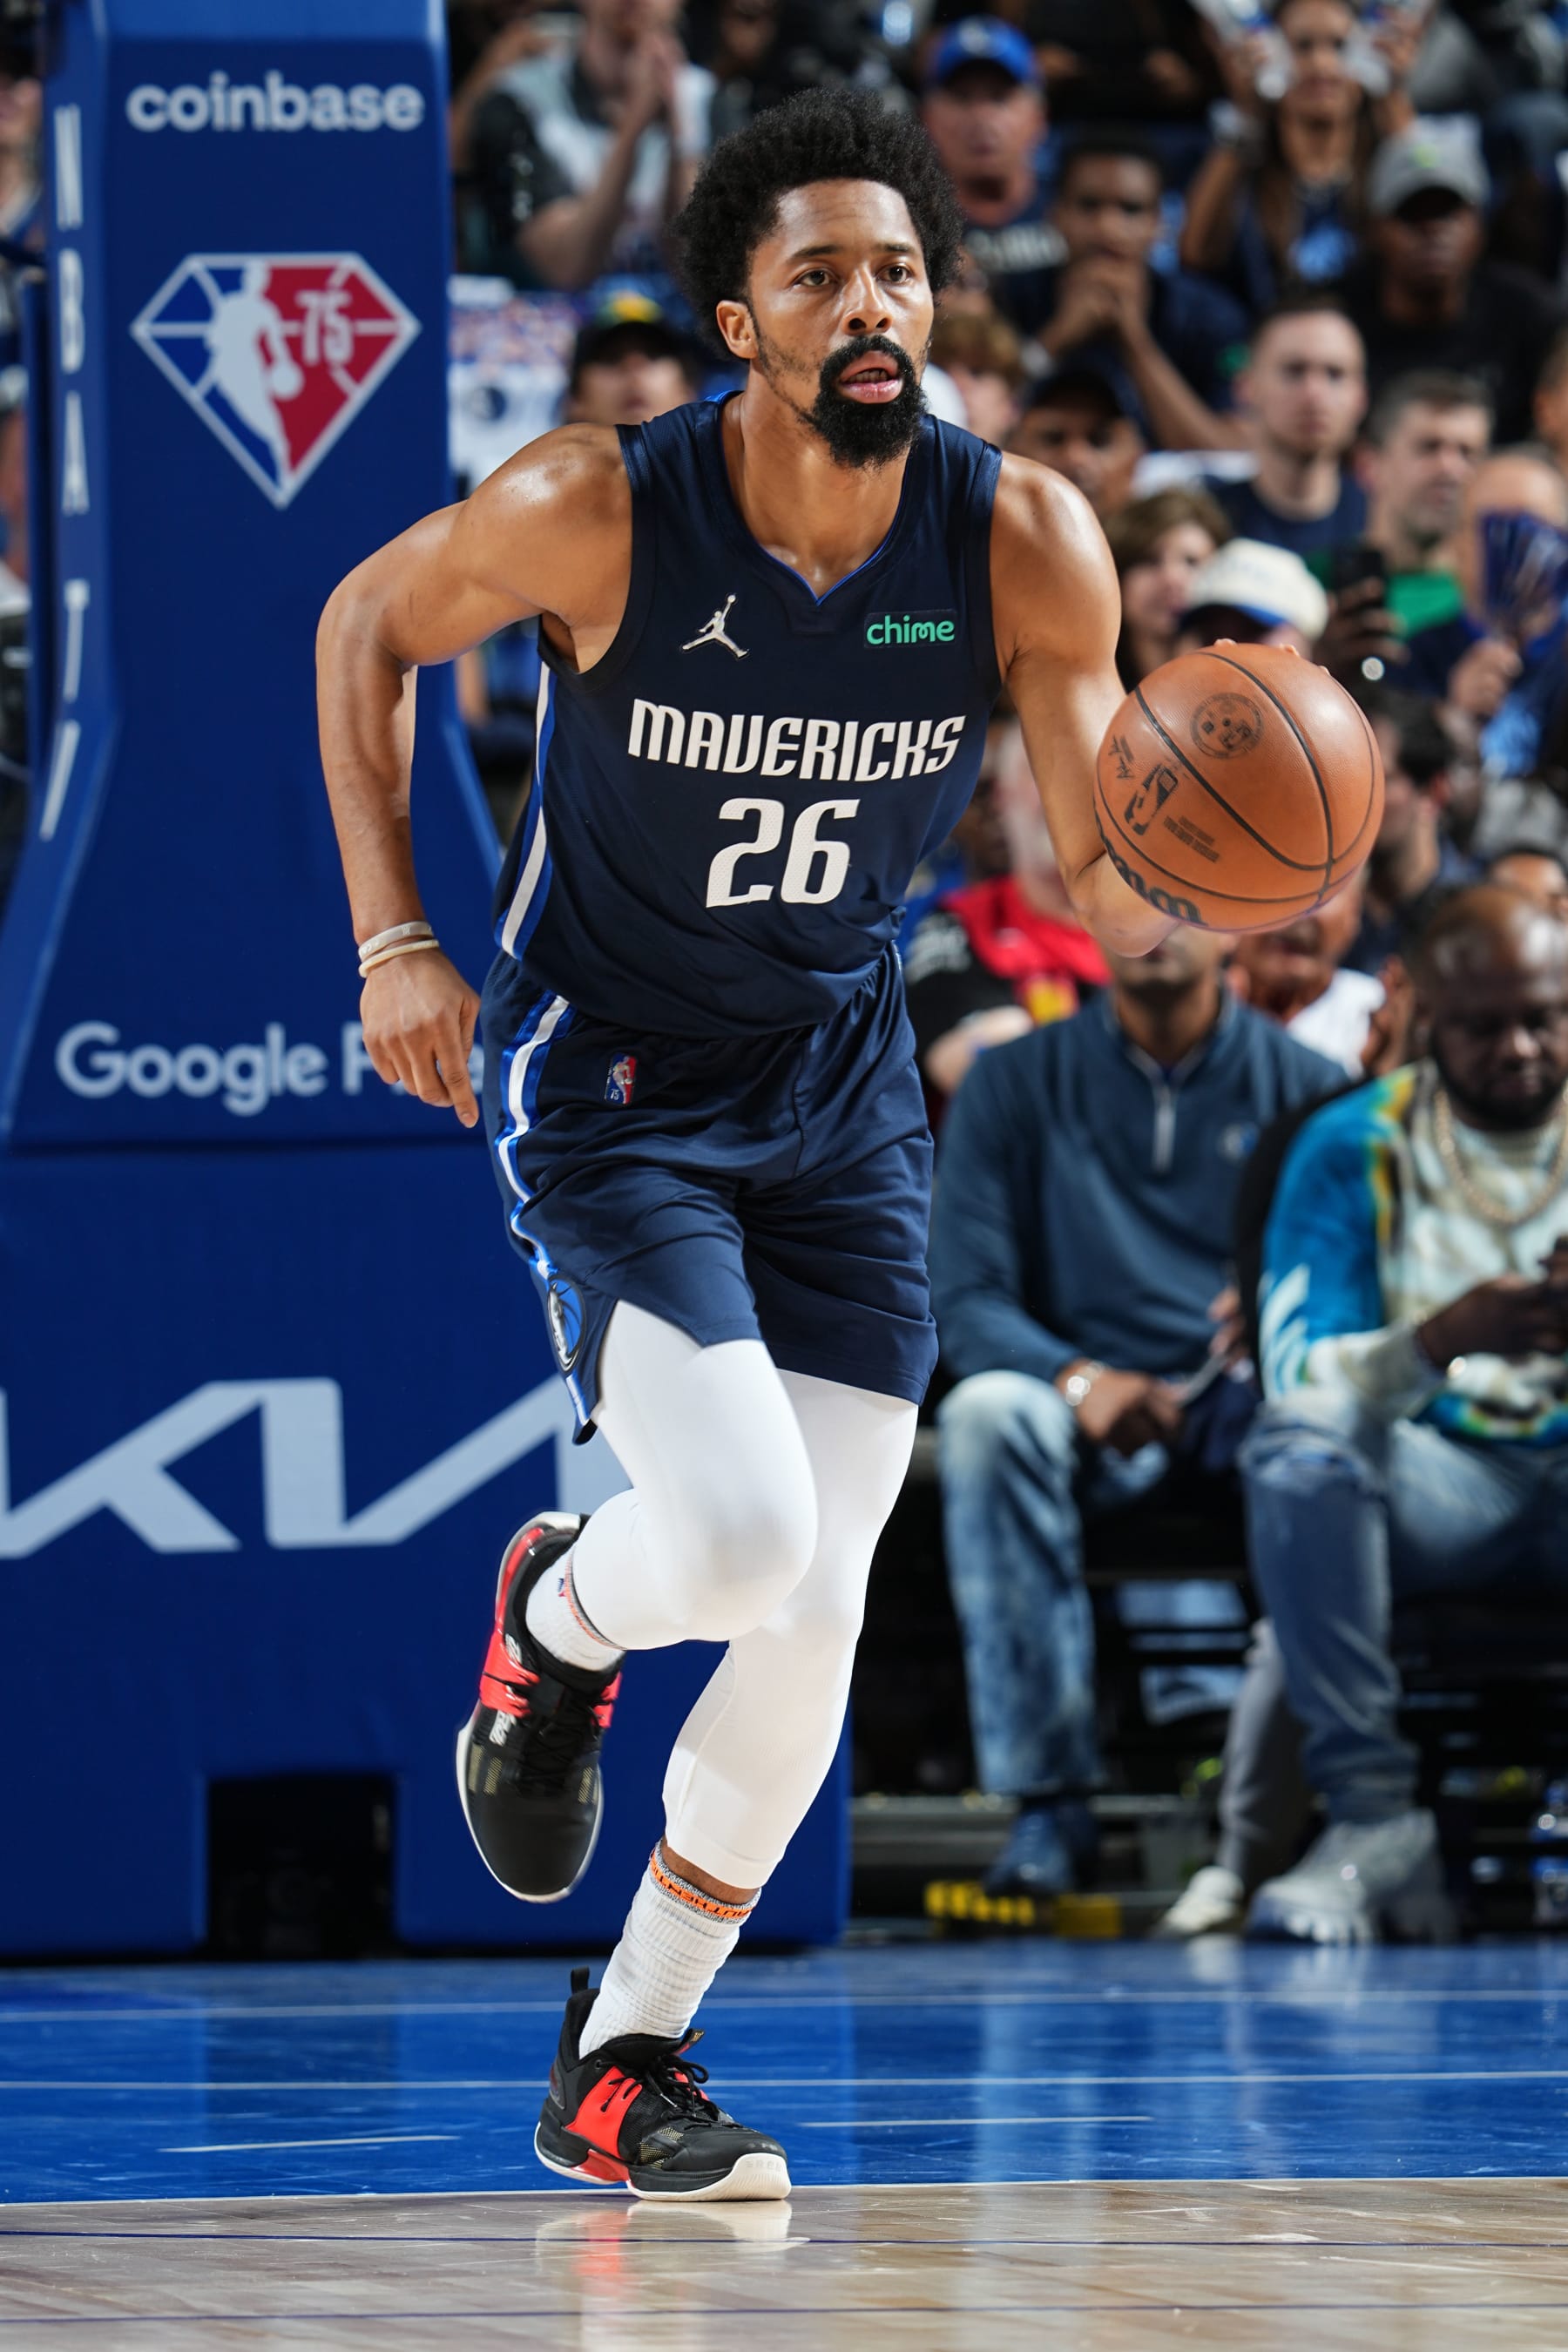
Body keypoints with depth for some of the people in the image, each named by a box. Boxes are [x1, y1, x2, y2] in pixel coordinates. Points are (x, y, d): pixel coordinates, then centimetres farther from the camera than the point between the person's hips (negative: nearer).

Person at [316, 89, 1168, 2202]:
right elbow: (369, 628, 0)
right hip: (606, 1092, -4)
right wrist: (393, 936, -8)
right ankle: (552, 1628, 16)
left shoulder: (1027, 546, -14)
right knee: (740, 1529, -23)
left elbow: (1111, 894, -9)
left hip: (838, 1101, 4)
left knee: (814, 1621, 2)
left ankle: (620, 2072, 18)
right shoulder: (599, 513, -20)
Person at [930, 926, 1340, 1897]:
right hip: (1084, 1417, 0)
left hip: (1249, 1408, 0)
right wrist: (1077, 1379, -20)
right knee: (986, 1410, -34)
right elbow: (966, 1298, 1)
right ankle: (1050, 1798, -34)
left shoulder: (1301, 1084, 10)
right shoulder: (1017, 1084, 8)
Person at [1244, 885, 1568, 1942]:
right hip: (1431, 1480, 0)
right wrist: (1444, 1339, -29)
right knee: (1298, 1440, -33)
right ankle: (1372, 1812, -31)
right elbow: (1299, 1374, -10)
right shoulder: (1353, 1149, 1)